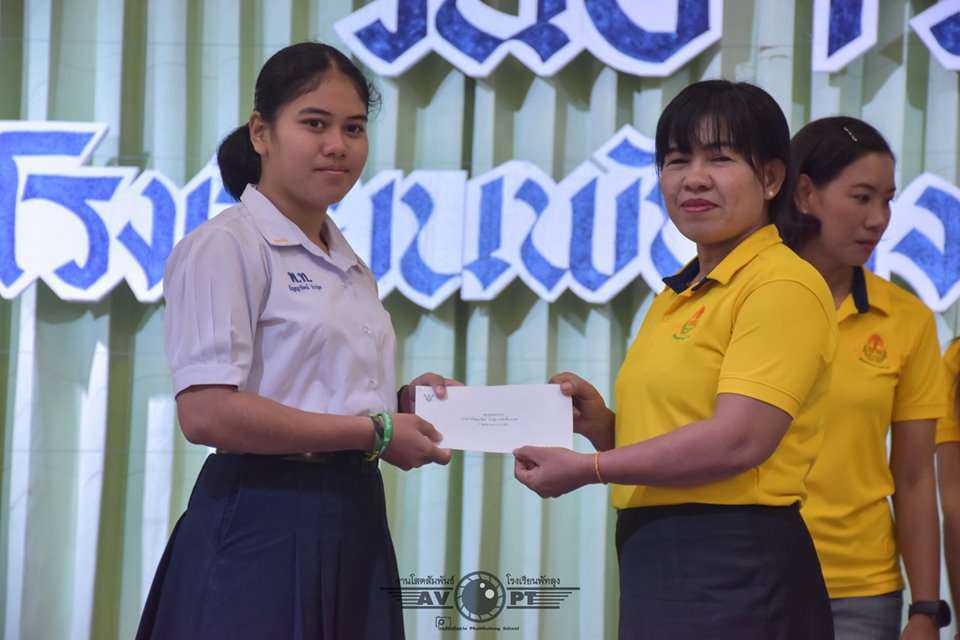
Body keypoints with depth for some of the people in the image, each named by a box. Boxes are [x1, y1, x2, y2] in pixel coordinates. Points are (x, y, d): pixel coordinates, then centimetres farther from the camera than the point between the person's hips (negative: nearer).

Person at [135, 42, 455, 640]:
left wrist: (402, 402, 6)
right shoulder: (226, 247, -7)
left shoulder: (351, 267, 18)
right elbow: (206, 413, -18)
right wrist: (375, 432, -14)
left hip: (357, 522, 8)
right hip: (264, 528, -8)